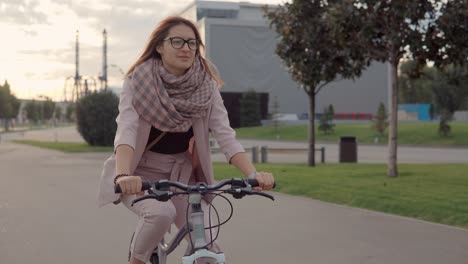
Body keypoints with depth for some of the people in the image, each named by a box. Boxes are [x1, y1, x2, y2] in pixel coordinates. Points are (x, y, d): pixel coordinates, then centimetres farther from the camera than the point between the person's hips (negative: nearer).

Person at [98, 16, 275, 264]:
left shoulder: (206, 86, -8)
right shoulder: (139, 79, -16)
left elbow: (225, 136, -16)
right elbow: (126, 130, -29)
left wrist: (253, 174, -33)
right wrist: (123, 175, -48)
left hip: (181, 175, 3)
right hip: (141, 174, -3)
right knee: (161, 212, -34)